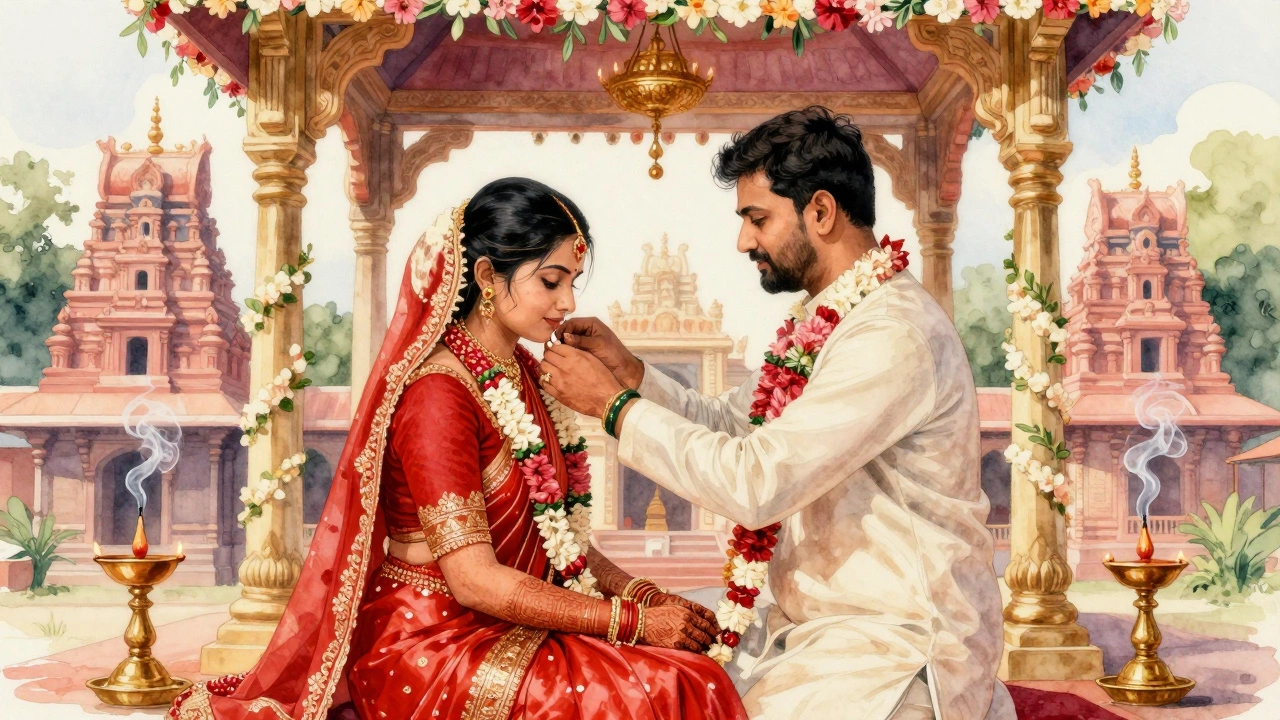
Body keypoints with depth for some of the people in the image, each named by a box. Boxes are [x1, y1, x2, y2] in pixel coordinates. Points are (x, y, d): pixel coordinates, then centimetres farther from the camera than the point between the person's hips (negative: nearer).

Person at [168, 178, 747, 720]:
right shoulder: (438, 392, -16)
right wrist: (632, 620, -19)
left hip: (501, 635, 8)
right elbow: (474, 577, -21)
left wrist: (639, 592, -4)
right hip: (429, 649, -8)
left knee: (695, 673, -13)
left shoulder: (523, 375, 12)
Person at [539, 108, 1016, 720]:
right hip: (812, 628, 9)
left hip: (894, 647, -9)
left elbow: (756, 484, -27)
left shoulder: (895, 335, -21)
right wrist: (628, 370, 4)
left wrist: (615, 406, -18)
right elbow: (728, 426, 18)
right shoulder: (822, 321, 11)